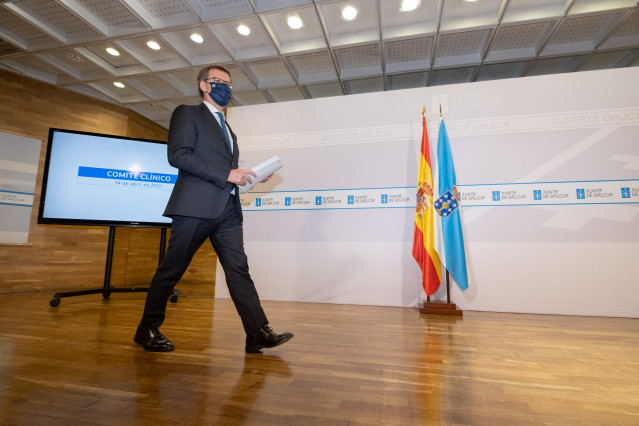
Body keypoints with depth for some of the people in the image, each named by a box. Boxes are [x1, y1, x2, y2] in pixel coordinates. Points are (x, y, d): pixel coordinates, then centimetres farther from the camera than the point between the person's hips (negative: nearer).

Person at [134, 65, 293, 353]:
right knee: (171, 270, 3)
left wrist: (250, 176, 9)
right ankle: (147, 330, 22)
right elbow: (177, 155, -10)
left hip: (228, 210, 6)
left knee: (238, 269, -2)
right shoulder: (187, 114, 7)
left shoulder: (228, 129, 28)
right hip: (195, 206, -6)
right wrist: (227, 173, -15)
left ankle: (258, 333, -3)